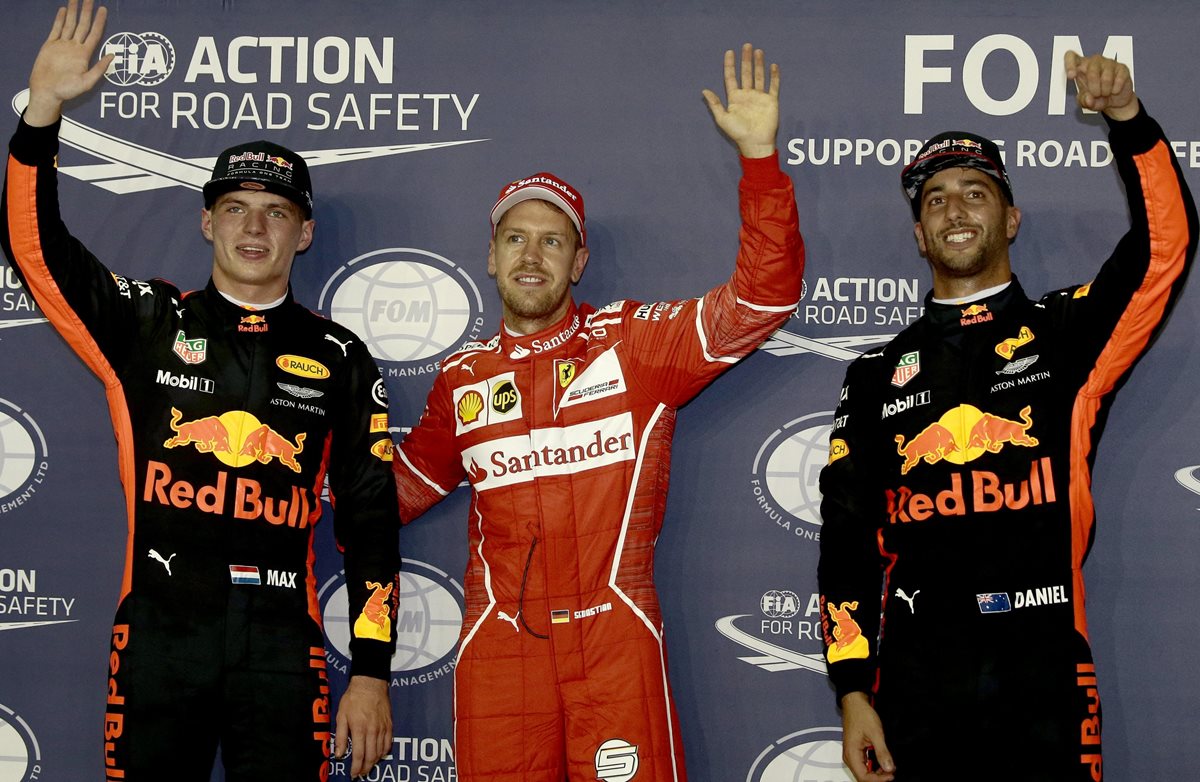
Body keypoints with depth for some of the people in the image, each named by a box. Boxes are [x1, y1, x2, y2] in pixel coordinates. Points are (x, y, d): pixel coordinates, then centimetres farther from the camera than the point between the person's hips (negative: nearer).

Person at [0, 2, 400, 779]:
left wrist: (373, 671, 1)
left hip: (283, 647, 0)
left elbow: (371, 520, 7)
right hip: (159, 634, 0)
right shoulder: (148, 323, 7)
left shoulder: (340, 360, 7)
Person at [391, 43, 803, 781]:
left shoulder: (634, 341, 1)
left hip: (614, 643, -2)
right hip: (498, 651, 3)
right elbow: (403, 487, 26)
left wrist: (759, 154, -14)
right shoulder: (463, 379, 11)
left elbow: (762, 296, -7)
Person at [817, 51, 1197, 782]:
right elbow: (849, 543, 8)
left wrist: (1128, 119, -22)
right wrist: (853, 692, 0)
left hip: (1046, 674, -1)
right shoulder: (877, 377, 11)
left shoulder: (1069, 334, 7)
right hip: (916, 685, 1)